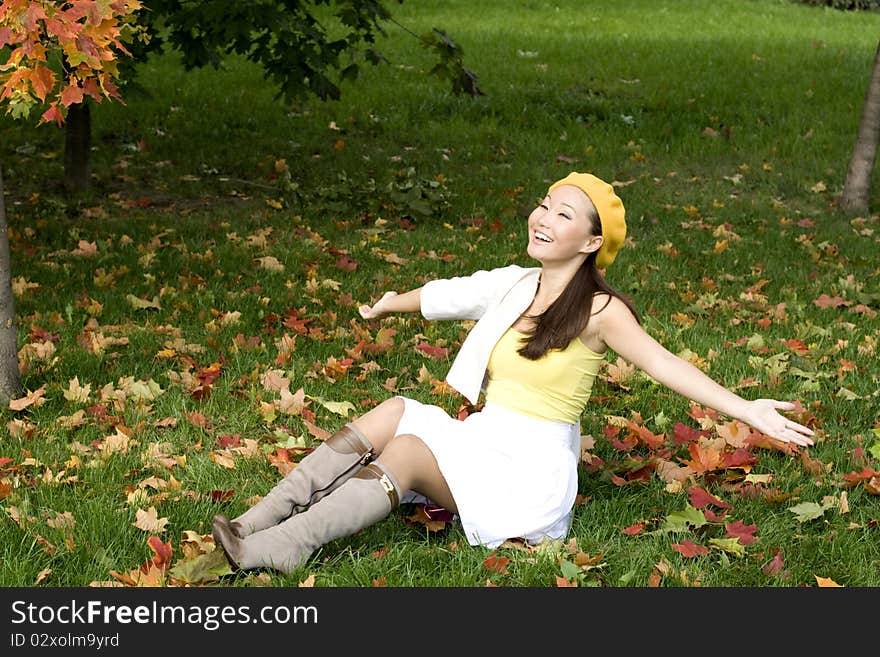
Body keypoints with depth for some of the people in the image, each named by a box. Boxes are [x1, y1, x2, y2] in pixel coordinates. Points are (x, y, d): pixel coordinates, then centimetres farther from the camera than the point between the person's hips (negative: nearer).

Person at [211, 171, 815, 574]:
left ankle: (275, 552, -29)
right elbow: (445, 295, 22)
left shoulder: (600, 309, -11)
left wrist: (747, 409, -30)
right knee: (396, 412, -17)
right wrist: (390, 304, 41)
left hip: (530, 471, -6)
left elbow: (664, 364, -18)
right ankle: (259, 523, -21)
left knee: (407, 449, -26)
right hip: (477, 442, 6)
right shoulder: (515, 285, 6)